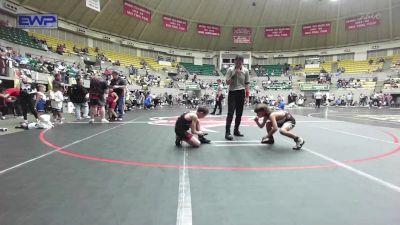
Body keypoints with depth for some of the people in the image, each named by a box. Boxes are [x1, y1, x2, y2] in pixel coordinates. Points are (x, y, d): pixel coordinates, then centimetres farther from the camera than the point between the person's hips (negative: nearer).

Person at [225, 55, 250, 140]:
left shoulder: (245, 70, 4)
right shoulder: (230, 69, -4)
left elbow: (246, 83, 11)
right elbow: (227, 82, -9)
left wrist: (247, 91, -1)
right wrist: (234, 74, -17)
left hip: (241, 92, 4)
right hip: (232, 92, -3)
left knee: (239, 113, 8)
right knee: (231, 112, -11)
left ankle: (236, 130, 21)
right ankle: (227, 132, -12)